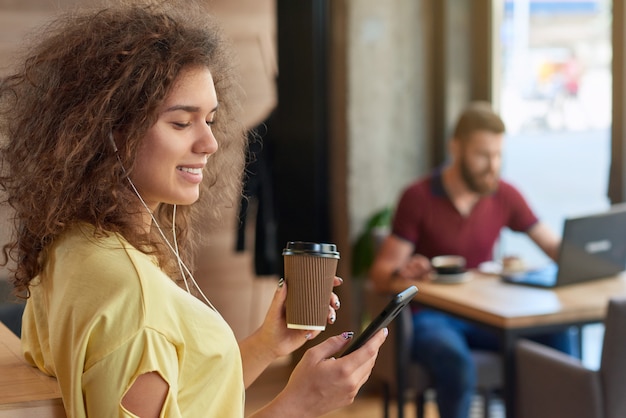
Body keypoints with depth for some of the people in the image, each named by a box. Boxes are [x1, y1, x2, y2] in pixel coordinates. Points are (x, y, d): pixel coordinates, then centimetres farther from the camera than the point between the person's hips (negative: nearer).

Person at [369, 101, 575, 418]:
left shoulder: (505, 196, 3)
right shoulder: (418, 198, -9)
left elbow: (556, 247, 8)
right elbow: (380, 274, -10)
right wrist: (402, 275, -34)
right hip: (430, 317, -4)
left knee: (556, 339, -22)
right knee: (456, 363, -37)